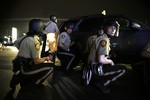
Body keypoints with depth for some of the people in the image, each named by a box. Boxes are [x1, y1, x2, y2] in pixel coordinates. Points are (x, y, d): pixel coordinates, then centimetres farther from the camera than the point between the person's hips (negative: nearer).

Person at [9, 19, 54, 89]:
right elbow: (36, 61, -20)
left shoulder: (25, 37, 3)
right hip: (25, 68, -9)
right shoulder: (34, 41, -22)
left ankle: (20, 78, 22)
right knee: (50, 68, -11)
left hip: (20, 66, 9)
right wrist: (47, 58, -3)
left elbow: (16, 43, 21)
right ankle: (33, 84, 0)